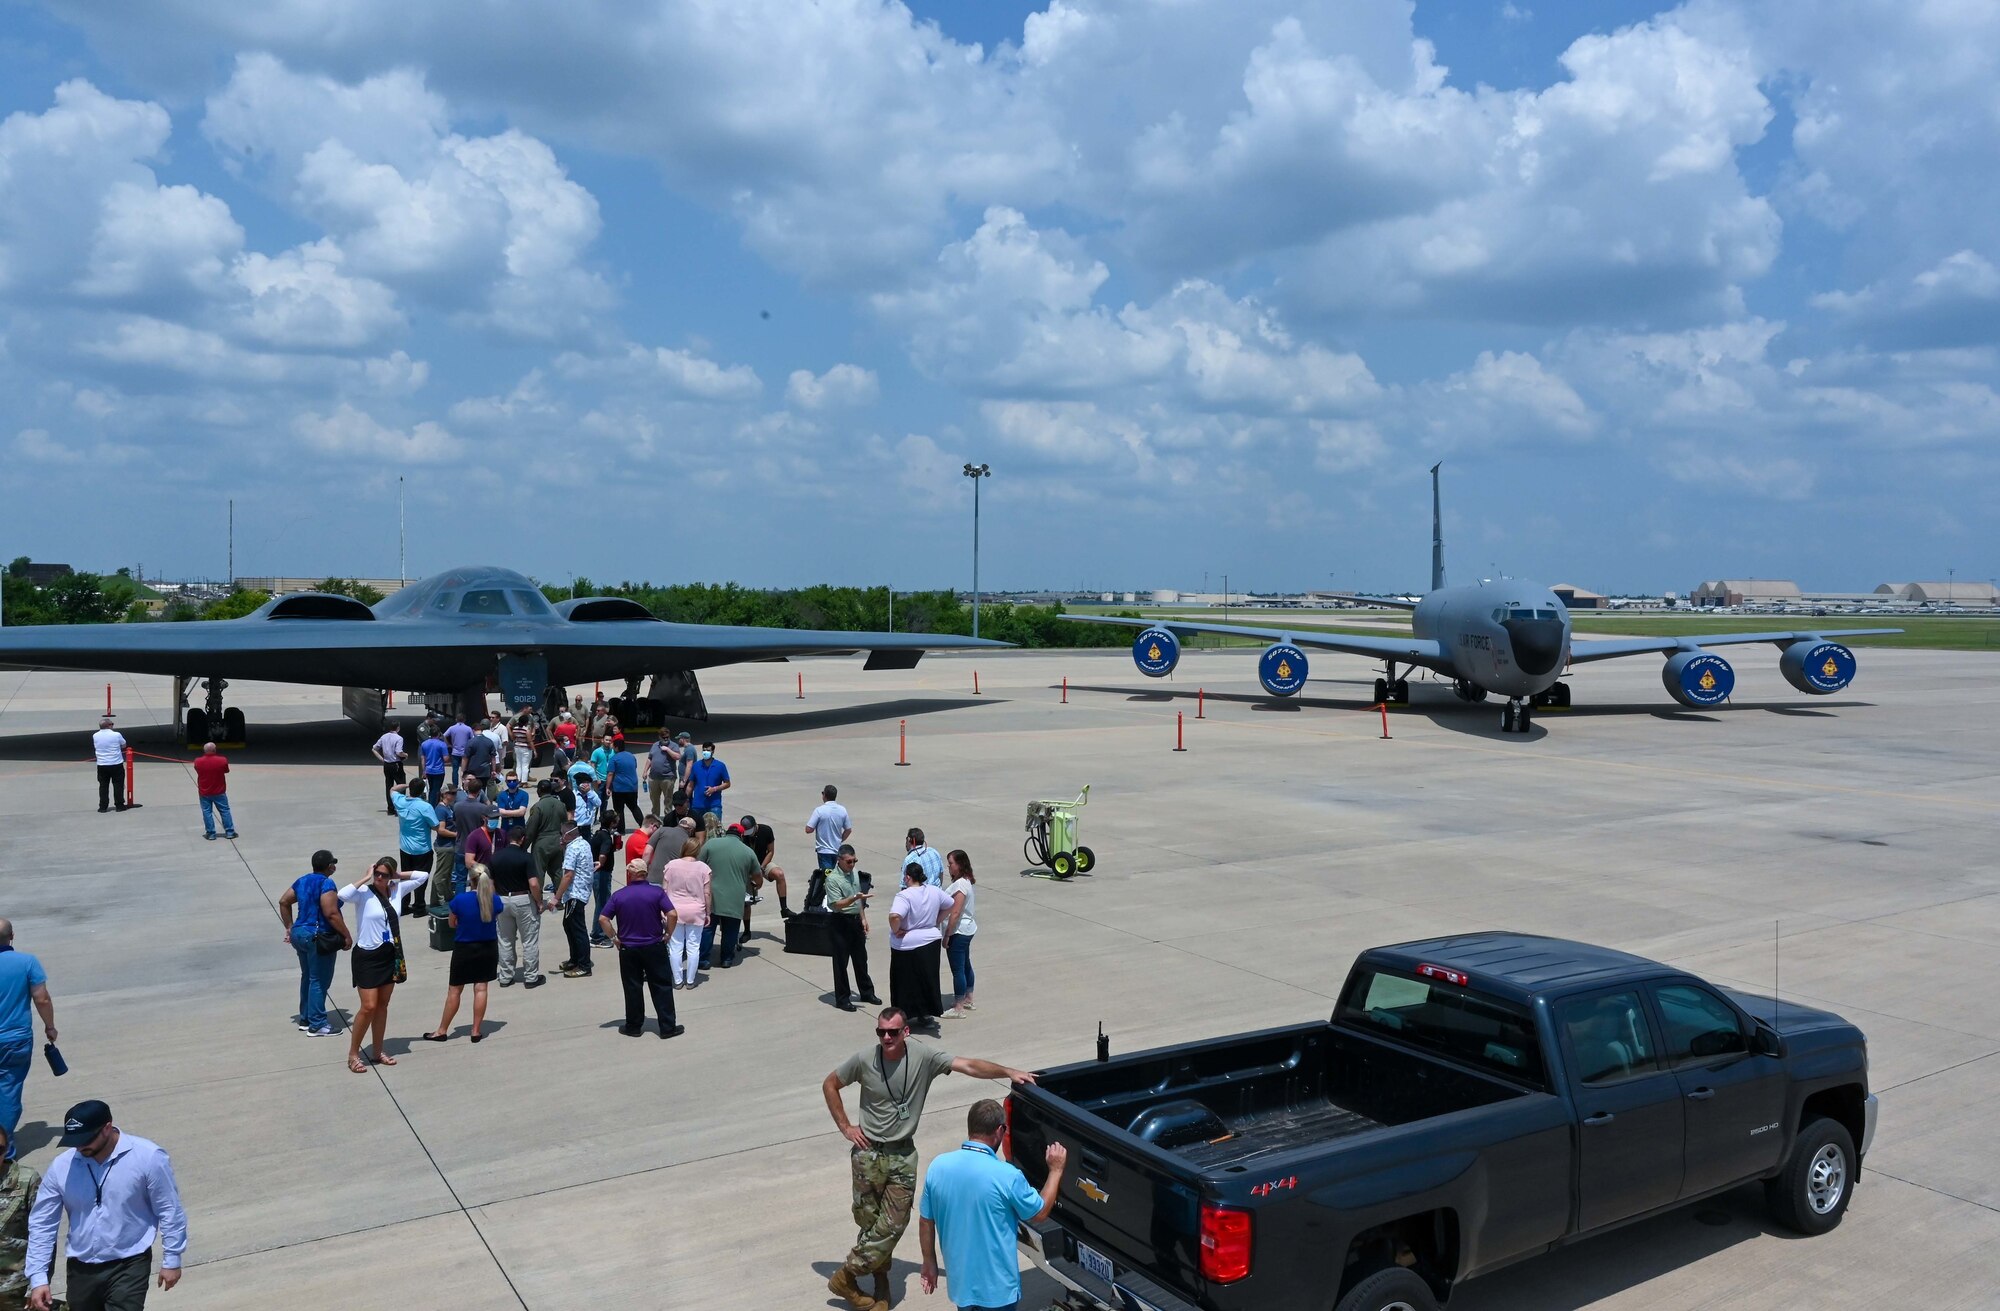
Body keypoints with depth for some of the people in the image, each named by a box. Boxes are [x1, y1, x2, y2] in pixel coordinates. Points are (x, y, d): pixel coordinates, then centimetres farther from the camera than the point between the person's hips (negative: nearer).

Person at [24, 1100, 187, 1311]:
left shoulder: (147, 1157, -18)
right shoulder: (62, 1166, -8)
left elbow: (169, 1211, -9)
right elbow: (42, 1223, 1)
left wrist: (171, 1259, -6)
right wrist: (38, 1277, -3)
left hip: (129, 1265, -5)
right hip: (81, 1268, 5)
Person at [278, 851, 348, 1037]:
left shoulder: (302, 881, 10)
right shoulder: (327, 884, -17)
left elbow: (284, 902, 15)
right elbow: (331, 914, -23)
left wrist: (289, 927, 20)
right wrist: (347, 936, -16)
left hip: (300, 933, 9)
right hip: (319, 937, -9)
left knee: (307, 977, 19)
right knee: (319, 981, -1)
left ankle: (305, 1019, 29)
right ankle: (317, 1025, 3)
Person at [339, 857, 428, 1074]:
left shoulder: (396, 890, 1)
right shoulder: (364, 893, -14)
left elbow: (421, 876, 10)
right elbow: (343, 895, -35)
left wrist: (397, 876, 0)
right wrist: (366, 878, -24)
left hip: (389, 954, 6)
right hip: (366, 956, -6)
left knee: (382, 1005, 14)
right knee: (369, 1007, -7)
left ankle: (378, 1052, 25)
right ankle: (353, 1054, 8)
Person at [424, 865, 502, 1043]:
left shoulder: (460, 900, -18)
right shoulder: (495, 899, -10)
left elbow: (452, 924, -3)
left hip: (464, 948, -2)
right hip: (488, 948, 2)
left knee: (454, 990, 9)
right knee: (481, 988, 9)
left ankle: (442, 1031, 21)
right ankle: (476, 1031, 13)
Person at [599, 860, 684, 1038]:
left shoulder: (618, 895, -4)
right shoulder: (657, 892, -8)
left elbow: (603, 919, -7)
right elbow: (671, 914, -17)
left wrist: (614, 938, 2)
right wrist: (668, 934, -3)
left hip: (628, 949, 1)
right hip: (654, 947, -1)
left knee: (632, 988, 11)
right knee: (661, 987, 5)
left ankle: (634, 1026, 17)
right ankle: (668, 1027, 7)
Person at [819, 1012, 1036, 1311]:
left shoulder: (923, 1056, -13)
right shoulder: (864, 1060, -13)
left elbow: (968, 1066, -19)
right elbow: (829, 1085, 3)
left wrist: (1007, 1071, -31)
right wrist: (845, 1127, -1)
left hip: (903, 1155, 2)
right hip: (868, 1153, -1)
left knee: (893, 1224, -1)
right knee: (869, 1221, 4)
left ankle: (848, 1274, 17)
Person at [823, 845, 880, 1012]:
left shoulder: (854, 874, 8)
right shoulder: (833, 878, -17)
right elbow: (836, 904, -23)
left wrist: (863, 919, 16)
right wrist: (854, 898, -36)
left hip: (856, 920, 7)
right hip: (839, 922, -7)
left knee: (861, 959, 16)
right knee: (841, 961, 1)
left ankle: (867, 992, 28)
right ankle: (842, 998, 11)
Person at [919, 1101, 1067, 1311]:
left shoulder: (938, 1167, -9)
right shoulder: (1007, 1176, -23)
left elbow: (927, 1221, 3)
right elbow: (1039, 1213, -5)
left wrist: (929, 1262, 17)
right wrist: (1055, 1170, 5)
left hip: (960, 1280, 5)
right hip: (996, 1287, -5)